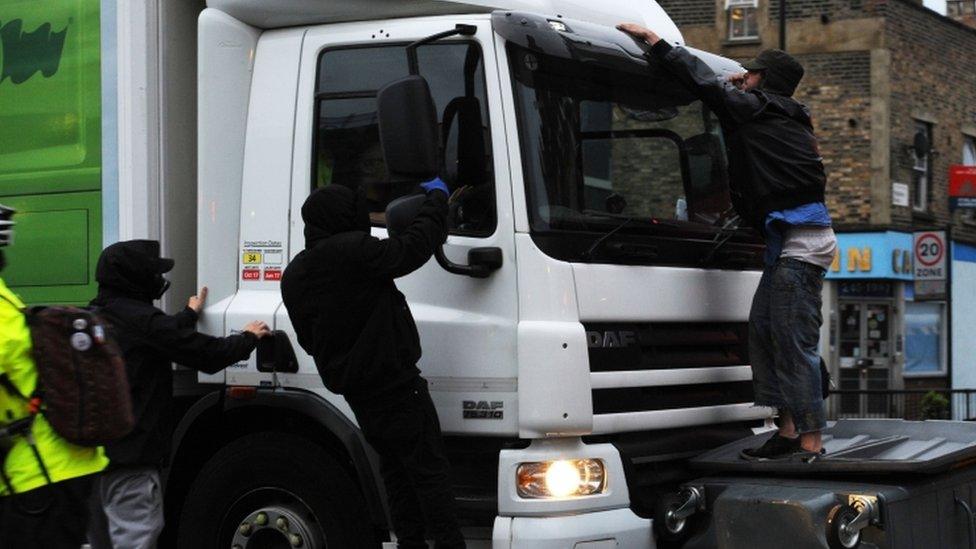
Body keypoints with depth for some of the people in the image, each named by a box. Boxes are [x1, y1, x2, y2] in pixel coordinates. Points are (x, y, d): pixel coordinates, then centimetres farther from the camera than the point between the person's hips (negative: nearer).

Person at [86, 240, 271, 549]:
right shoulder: (141, 319, -16)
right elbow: (208, 354, -14)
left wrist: (189, 314, 43)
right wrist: (249, 338, 4)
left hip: (91, 450, 10)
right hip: (129, 455, -10)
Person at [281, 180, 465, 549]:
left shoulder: (293, 276, 9)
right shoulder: (354, 251, -17)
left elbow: (309, 341, 15)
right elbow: (415, 246, -11)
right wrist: (437, 197, 3)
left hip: (354, 390, 8)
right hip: (395, 381, -8)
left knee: (395, 469, 15)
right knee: (428, 468, -3)